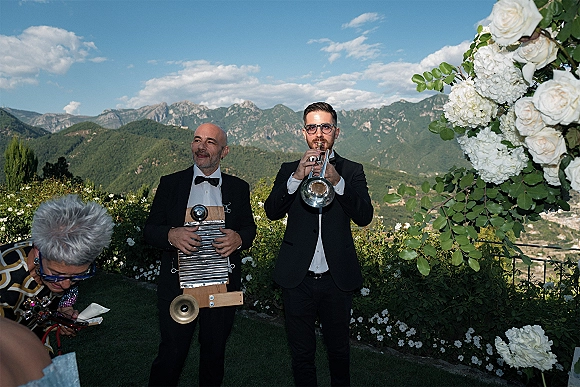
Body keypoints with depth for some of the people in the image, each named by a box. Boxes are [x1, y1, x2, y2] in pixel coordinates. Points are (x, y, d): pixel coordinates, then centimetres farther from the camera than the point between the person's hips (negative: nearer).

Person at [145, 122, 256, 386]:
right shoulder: (170, 184, 0)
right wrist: (170, 235, -22)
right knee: (171, 354, 7)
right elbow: (149, 230, 0)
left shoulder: (239, 188, 3)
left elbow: (249, 228, 7)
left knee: (214, 353, 18)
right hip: (177, 284, -1)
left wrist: (239, 238, -17)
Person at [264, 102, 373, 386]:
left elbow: (364, 217, -12)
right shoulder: (289, 170, 5)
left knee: (339, 350, 19)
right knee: (301, 353, 15)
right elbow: (272, 211, -10)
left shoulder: (352, 171, 3)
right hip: (297, 278, 0)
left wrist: (338, 181, -25)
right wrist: (297, 178, -24)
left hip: (337, 278, 0)